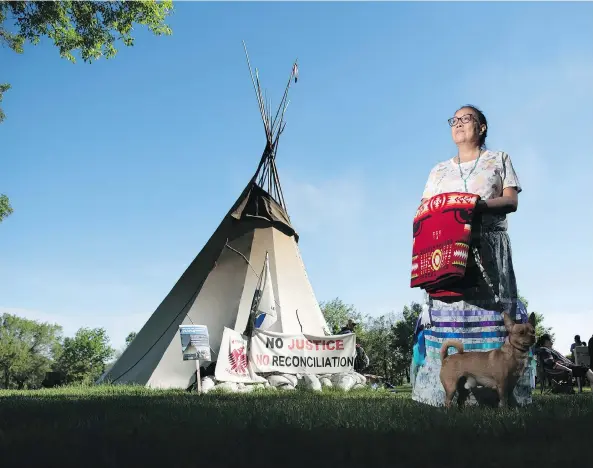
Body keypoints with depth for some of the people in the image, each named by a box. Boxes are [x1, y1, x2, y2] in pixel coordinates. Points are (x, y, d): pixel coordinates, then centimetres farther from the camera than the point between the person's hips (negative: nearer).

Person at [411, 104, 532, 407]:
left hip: (488, 248, -2)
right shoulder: (439, 170, 23)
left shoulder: (499, 160, 16)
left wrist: (478, 205, -16)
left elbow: (511, 200, 2)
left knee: (489, 312, -11)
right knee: (448, 312, -8)